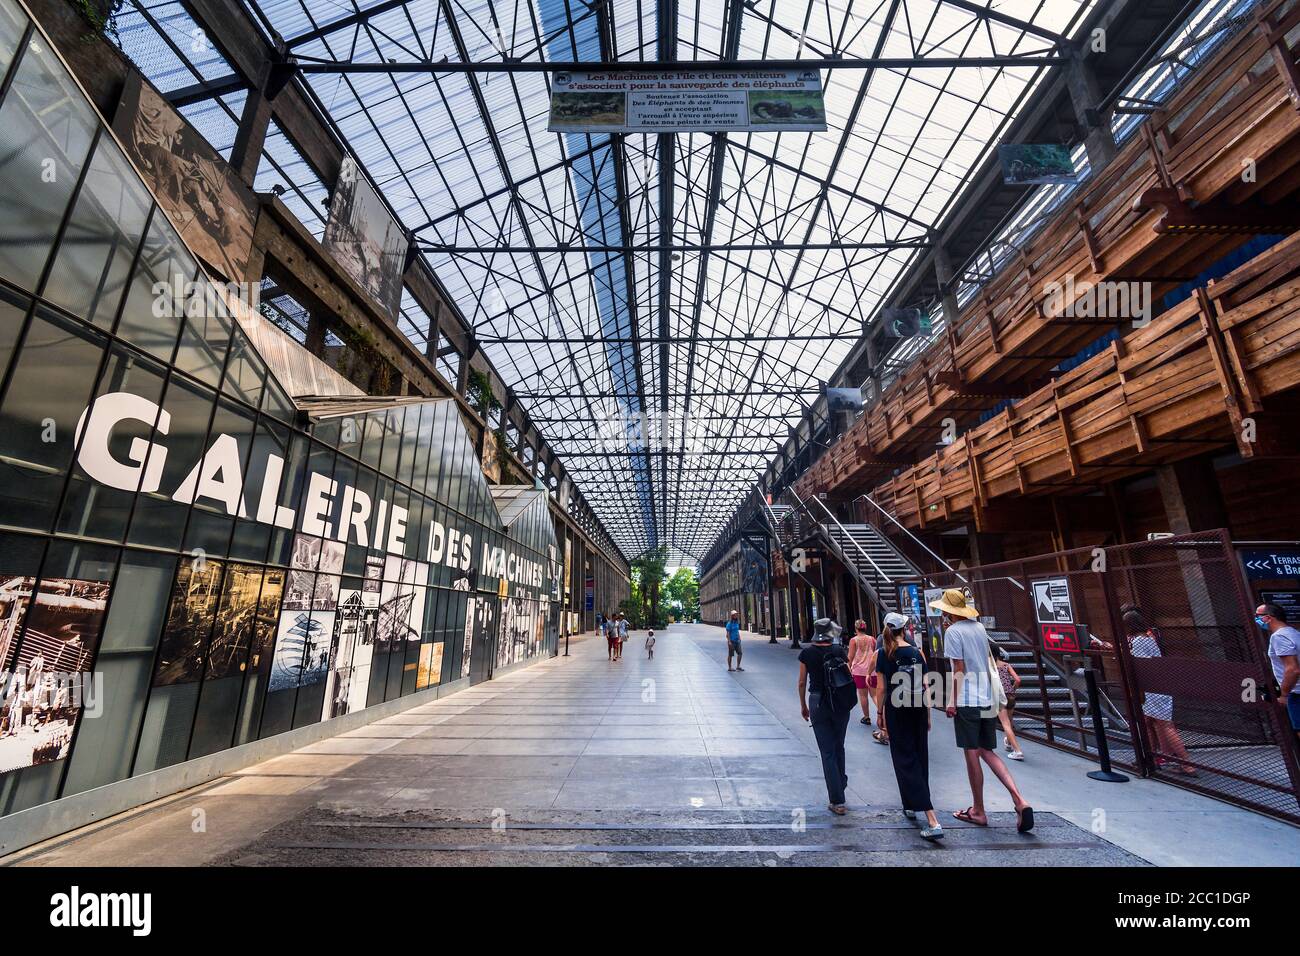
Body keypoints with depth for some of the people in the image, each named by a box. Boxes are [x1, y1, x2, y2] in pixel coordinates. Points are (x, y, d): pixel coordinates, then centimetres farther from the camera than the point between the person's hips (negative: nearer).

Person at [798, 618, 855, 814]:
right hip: (841, 704, 2)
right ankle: (840, 783, 38)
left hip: (818, 702, -2)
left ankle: (837, 801, 4)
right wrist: (847, 702, 13)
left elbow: (802, 683, -3)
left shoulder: (806, 653, -6)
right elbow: (849, 678, -2)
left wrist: (803, 705, 10)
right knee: (839, 747, 22)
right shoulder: (839, 651, -5)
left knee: (827, 752, 4)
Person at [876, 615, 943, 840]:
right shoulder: (917, 653, 0)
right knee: (920, 758, 19)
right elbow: (925, 687, 3)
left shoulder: (882, 654, -9)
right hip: (918, 710, 4)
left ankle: (932, 821, -3)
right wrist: (928, 715, 13)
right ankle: (911, 806, 33)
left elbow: (881, 688, -8)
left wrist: (880, 713, 3)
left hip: (896, 710, -4)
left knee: (906, 760, 1)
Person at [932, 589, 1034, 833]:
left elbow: (959, 669, -14)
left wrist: (952, 701, -8)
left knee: (972, 754, 4)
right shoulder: (979, 627, 9)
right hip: (988, 697, 7)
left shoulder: (953, 631, -12)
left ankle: (978, 811, 14)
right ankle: (1019, 800, 2)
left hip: (967, 699, -7)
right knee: (987, 752, 16)